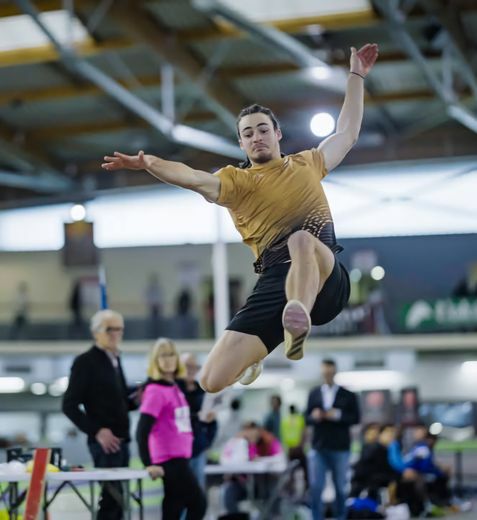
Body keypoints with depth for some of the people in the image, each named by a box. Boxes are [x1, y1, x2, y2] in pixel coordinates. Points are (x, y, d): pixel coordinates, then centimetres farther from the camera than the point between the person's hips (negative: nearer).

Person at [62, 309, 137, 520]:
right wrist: (96, 431, -19)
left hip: (120, 441, 8)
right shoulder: (85, 362, -7)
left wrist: (135, 400, 4)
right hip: (104, 442, -8)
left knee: (116, 499, 8)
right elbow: (69, 405, -11)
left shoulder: (115, 360, 17)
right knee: (112, 497, -11)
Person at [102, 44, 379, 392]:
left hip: (326, 280, -1)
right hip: (275, 283, 1)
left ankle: (298, 321, -58)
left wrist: (356, 76, 34)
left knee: (302, 239, -38)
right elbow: (194, 178, -6)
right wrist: (148, 164, -25)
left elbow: (347, 133, 33)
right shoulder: (236, 180, 13)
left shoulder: (306, 164, 22)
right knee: (212, 380, -9)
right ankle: (254, 358, 27)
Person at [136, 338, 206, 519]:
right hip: (170, 460, -8)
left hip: (179, 458, 8)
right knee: (198, 503, -6)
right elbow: (142, 432, -20)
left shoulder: (175, 387, 11)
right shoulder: (155, 391, -14)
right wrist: (149, 464, -24)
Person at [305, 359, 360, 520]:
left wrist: (338, 415, -16)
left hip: (340, 448, -1)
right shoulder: (314, 394, 8)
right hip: (318, 447, 1)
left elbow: (355, 418, -1)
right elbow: (307, 418, 9)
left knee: (340, 487, 8)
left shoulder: (348, 395, 1)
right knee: (315, 487, -4)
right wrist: (314, 416, -13)